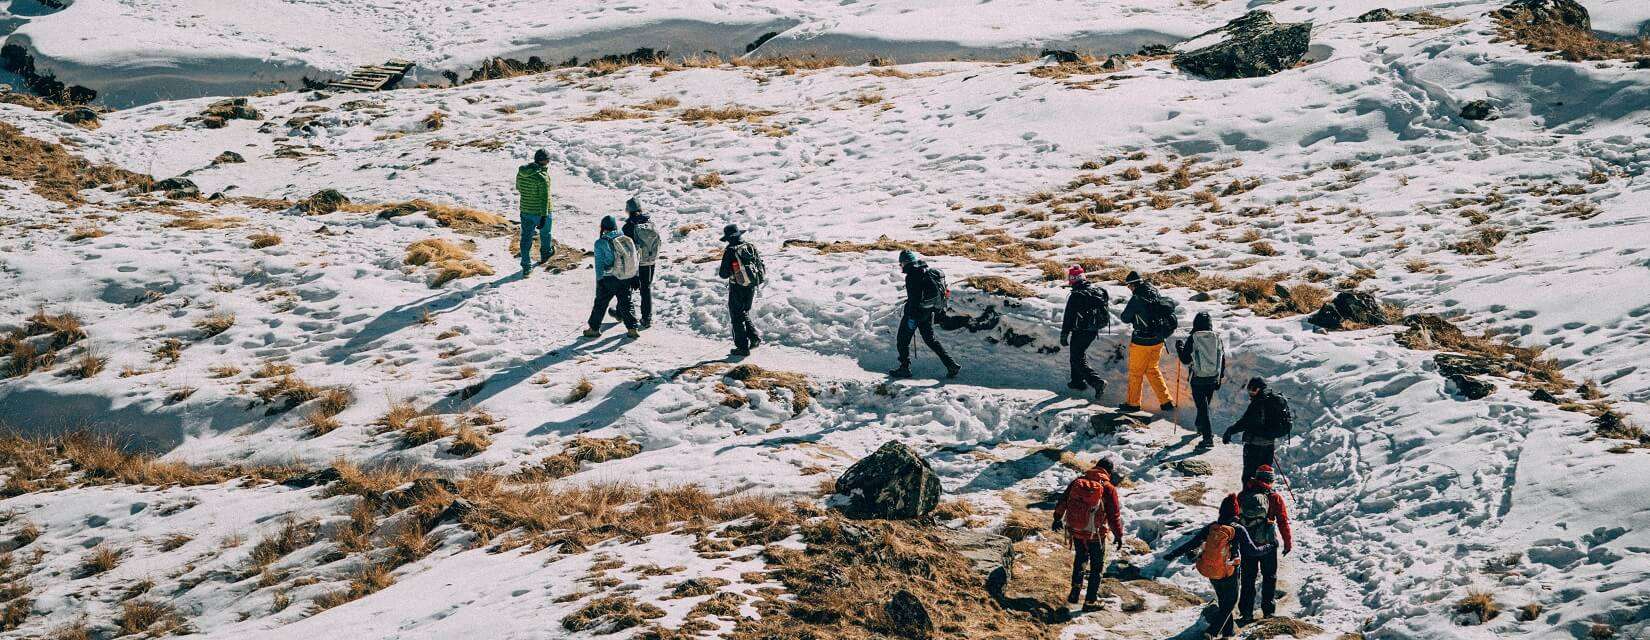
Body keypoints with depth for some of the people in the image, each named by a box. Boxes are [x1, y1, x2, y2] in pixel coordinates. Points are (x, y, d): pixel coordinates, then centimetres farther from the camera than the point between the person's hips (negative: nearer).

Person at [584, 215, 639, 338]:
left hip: (609, 279, -4)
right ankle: (632, 328, 14)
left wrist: (599, 280, -2)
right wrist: (635, 278, 13)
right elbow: (635, 260, 4)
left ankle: (594, 329, 21)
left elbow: (599, 264, -10)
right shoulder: (628, 240, 0)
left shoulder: (601, 243, -12)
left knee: (600, 303, 11)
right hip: (627, 278, 4)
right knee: (627, 302, 15)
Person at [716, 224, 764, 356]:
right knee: (744, 314, 23)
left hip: (737, 288, -6)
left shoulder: (730, 251, -16)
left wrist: (719, 271, 8)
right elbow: (761, 267, 5)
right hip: (752, 286, 6)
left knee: (737, 317, 5)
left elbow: (724, 274, -14)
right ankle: (754, 337, 10)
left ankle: (742, 347, 5)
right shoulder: (751, 247, 1)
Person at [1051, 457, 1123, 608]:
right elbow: (1114, 515, -11)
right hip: (1095, 534, -4)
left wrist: (1058, 518, 23)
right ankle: (1090, 599, 17)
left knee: (1080, 558, 27)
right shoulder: (1108, 488, -15)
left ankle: (1075, 590, 20)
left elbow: (1062, 501, 7)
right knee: (1097, 565, 14)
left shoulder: (1077, 481, -3)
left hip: (1075, 530, 4)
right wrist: (1118, 535, 1)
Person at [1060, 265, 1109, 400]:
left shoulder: (1075, 296, -20)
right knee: (1079, 353, 26)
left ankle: (1097, 382, -18)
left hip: (1080, 332, -8)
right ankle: (1078, 381, 33)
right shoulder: (1097, 290, 2)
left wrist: (1064, 336, -8)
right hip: (1094, 330, 8)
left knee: (1078, 360, -1)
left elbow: (1069, 318, -16)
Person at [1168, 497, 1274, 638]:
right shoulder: (1238, 530, -17)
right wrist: (1269, 547, 6)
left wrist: (1173, 554, 4)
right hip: (1228, 573, -4)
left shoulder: (1211, 527, -9)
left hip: (1209, 571, 4)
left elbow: (1192, 543, -6)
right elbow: (1252, 551, -11)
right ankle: (1212, 631, -1)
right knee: (1230, 601, 13)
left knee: (1222, 599, 25)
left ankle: (1228, 629, 38)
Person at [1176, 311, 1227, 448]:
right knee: (1205, 404, 25)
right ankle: (1201, 427, 47)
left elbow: (1185, 360, -8)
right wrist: (1221, 376, 20)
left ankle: (1208, 438, -11)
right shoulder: (1217, 338, -2)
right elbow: (1223, 359, 7)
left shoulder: (1192, 340, -14)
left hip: (1198, 379, -4)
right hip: (1213, 379, 4)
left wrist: (1179, 347, 9)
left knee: (1202, 407, -3)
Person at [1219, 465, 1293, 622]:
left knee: (1247, 578, 12)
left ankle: (1246, 612, 11)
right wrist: (1288, 543, 2)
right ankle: (1268, 610, 12)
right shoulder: (1274, 497, -8)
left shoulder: (1242, 495, 1)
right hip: (1268, 544, -2)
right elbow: (1283, 521, -6)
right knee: (1269, 577, 13)